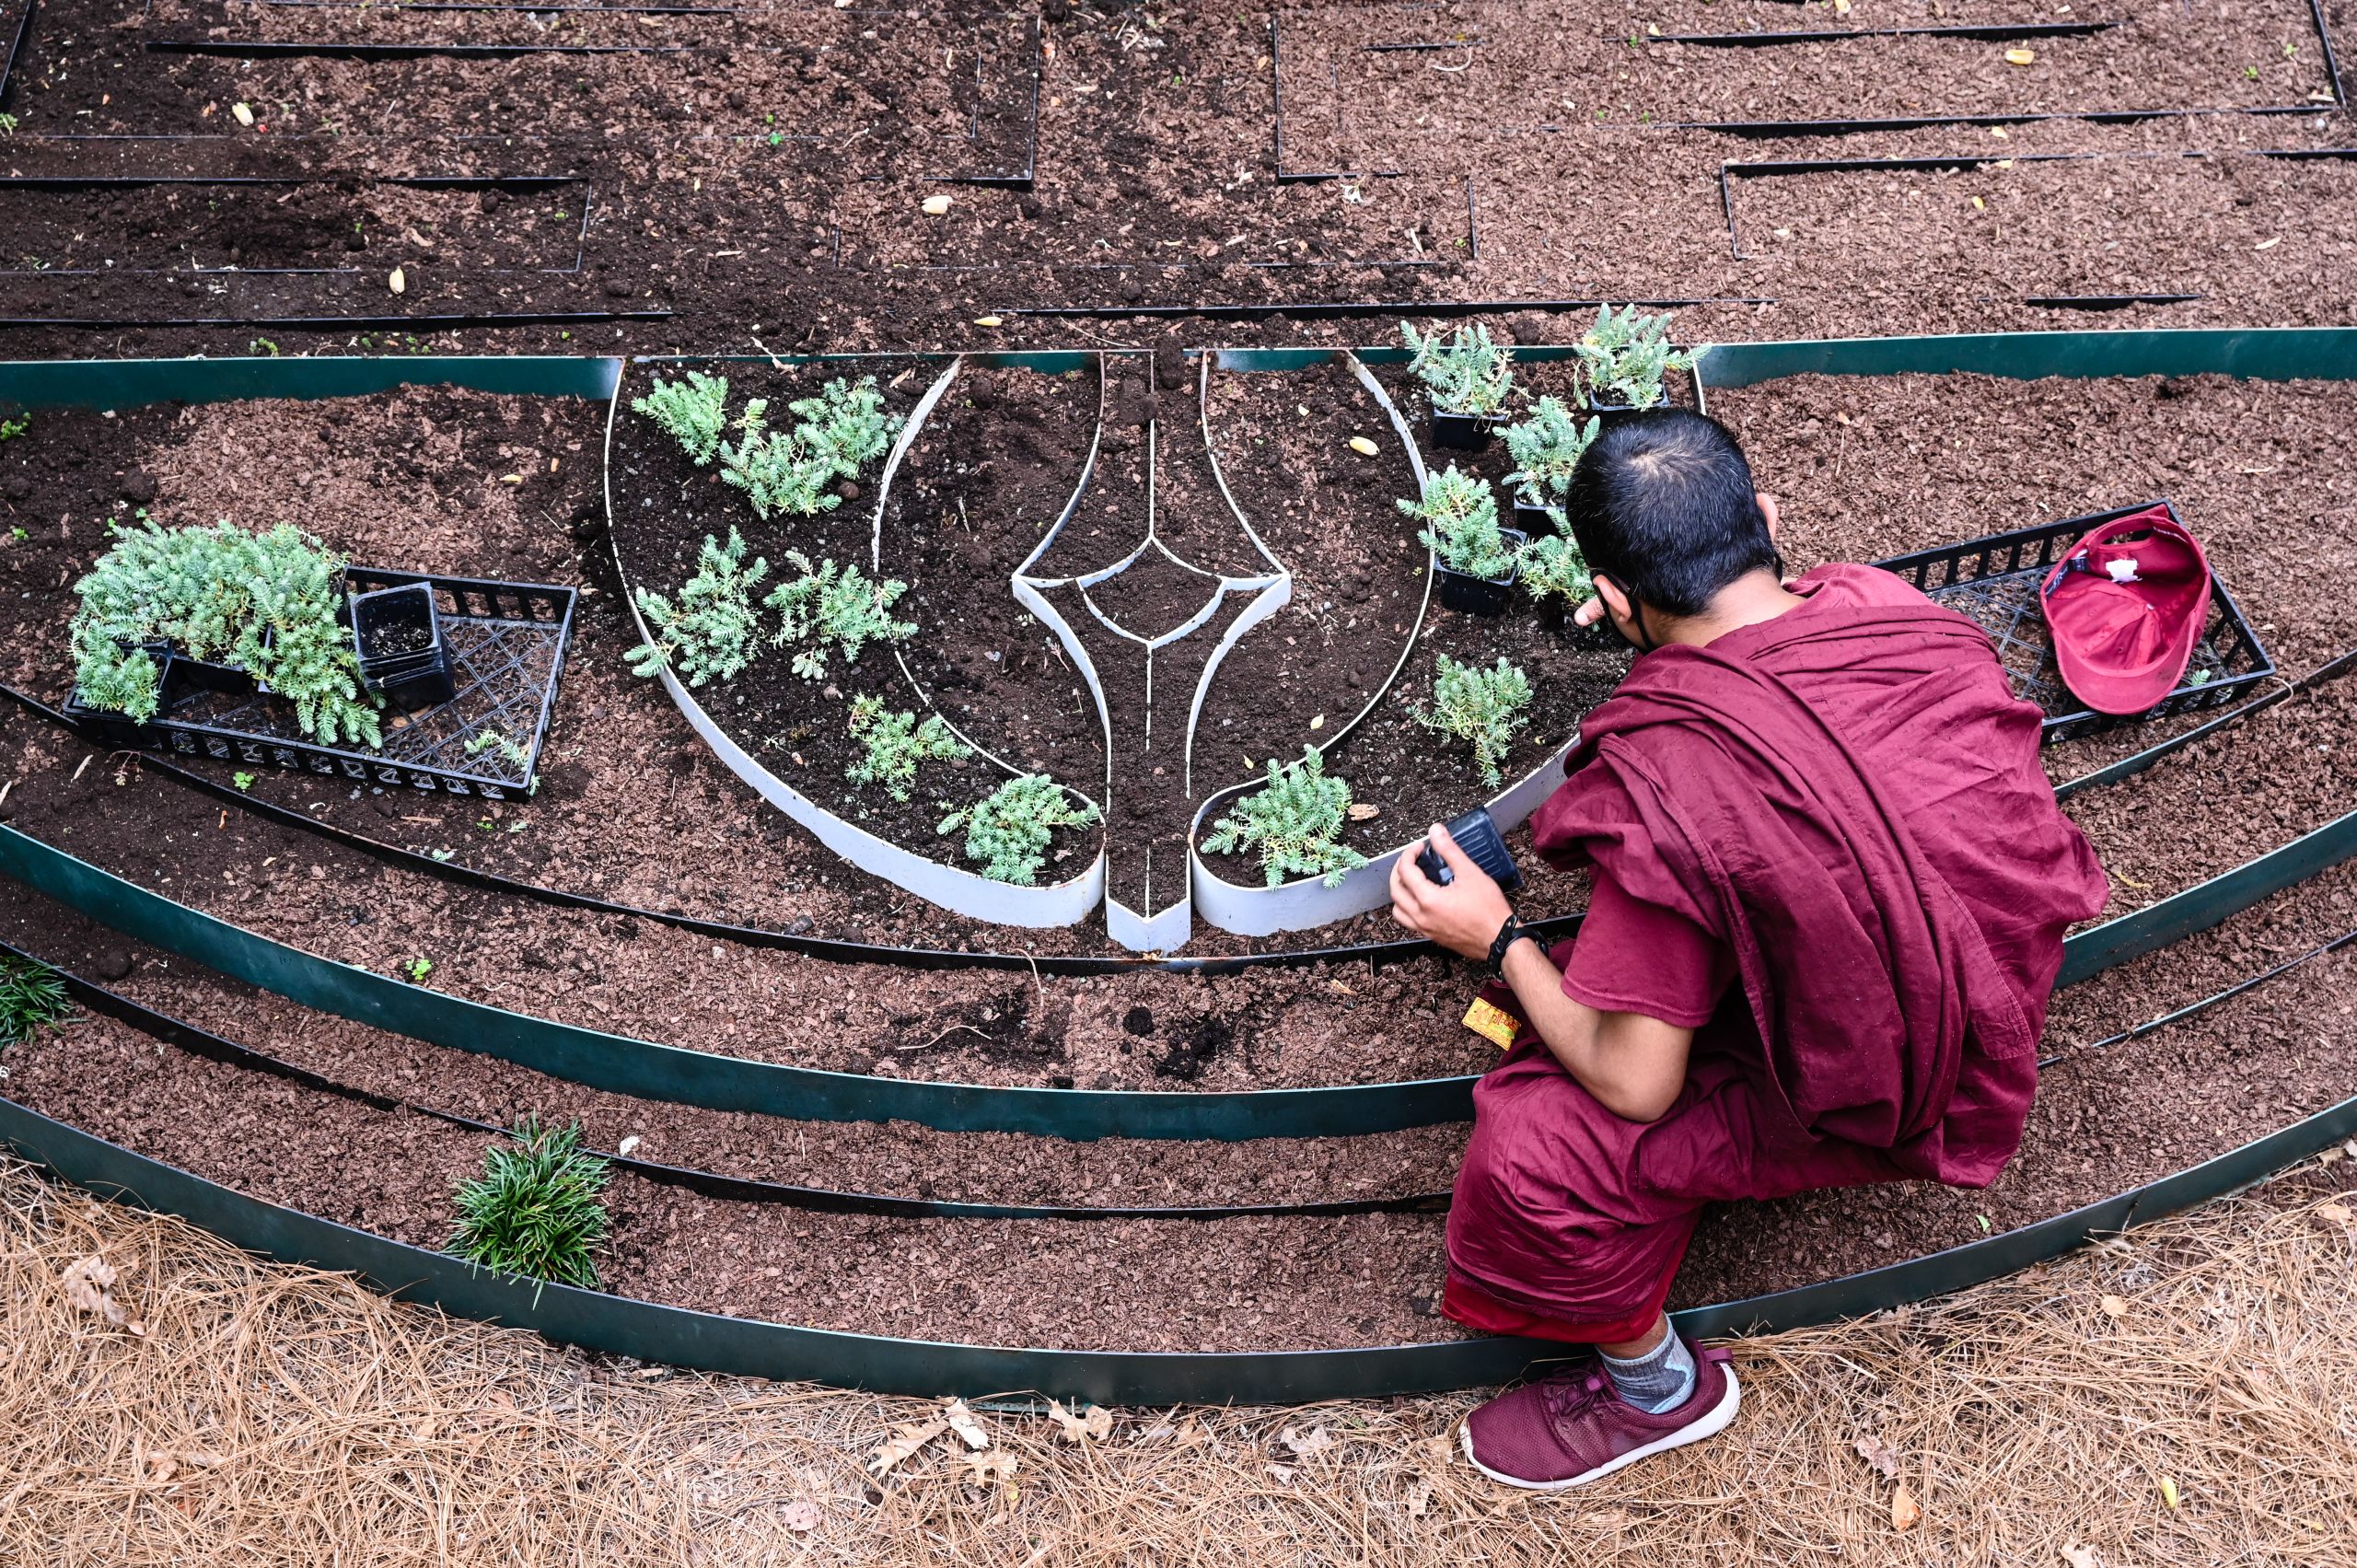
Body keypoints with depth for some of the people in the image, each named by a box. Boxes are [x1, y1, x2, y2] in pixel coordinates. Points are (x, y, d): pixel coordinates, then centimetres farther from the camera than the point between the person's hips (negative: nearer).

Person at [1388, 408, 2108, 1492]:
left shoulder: (1664, 783, -34)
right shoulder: (1888, 606, -15)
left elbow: (1636, 1085, -26)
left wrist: (1496, 941, -12)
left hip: (1876, 1102, -7)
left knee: (1532, 1150, -12)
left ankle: (1657, 1387, 13)